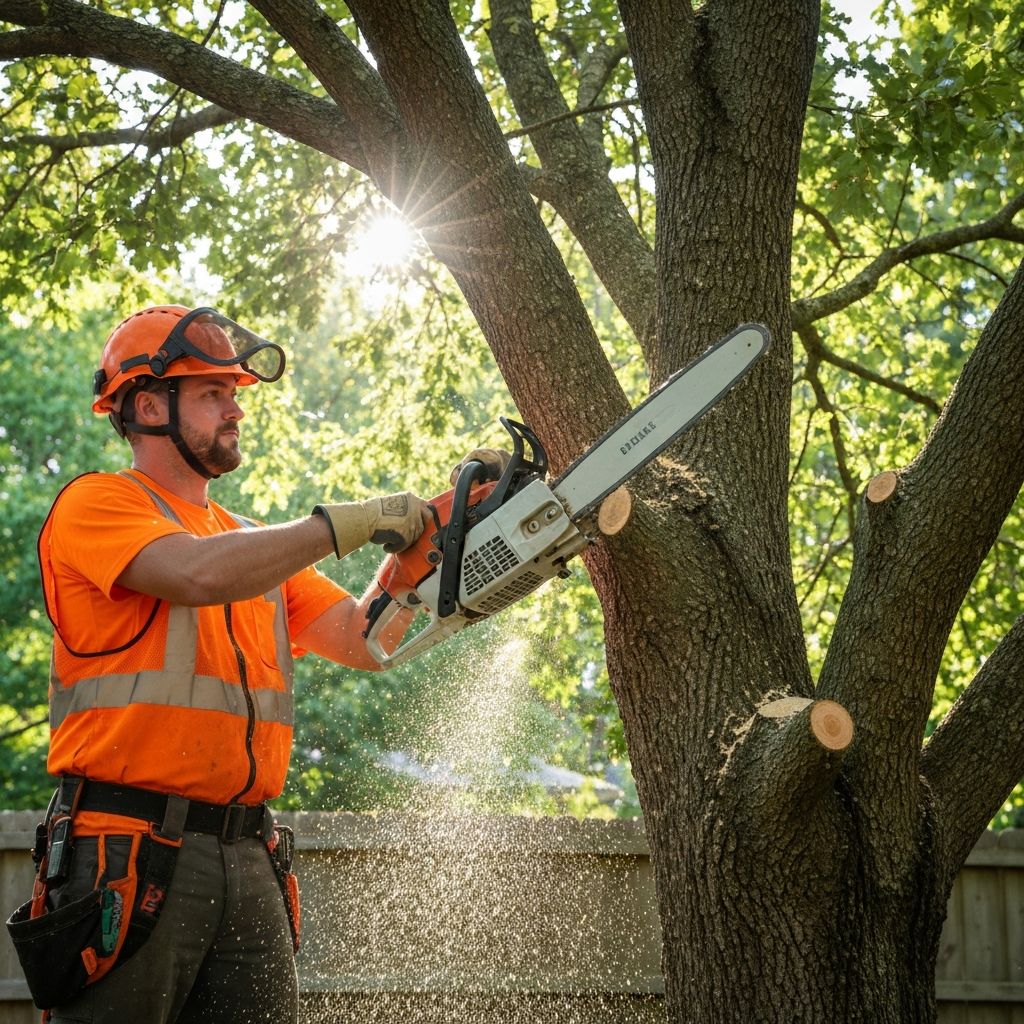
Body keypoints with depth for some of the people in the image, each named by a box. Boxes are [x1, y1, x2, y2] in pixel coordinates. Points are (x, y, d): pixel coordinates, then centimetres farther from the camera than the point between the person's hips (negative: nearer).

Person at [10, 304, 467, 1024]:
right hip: (131, 853, -7)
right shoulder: (98, 504, -1)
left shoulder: (253, 545, 22)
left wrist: (418, 533, 2)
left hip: (250, 861, 7)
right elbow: (201, 574, -20)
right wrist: (349, 523, -12)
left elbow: (363, 640, 15)